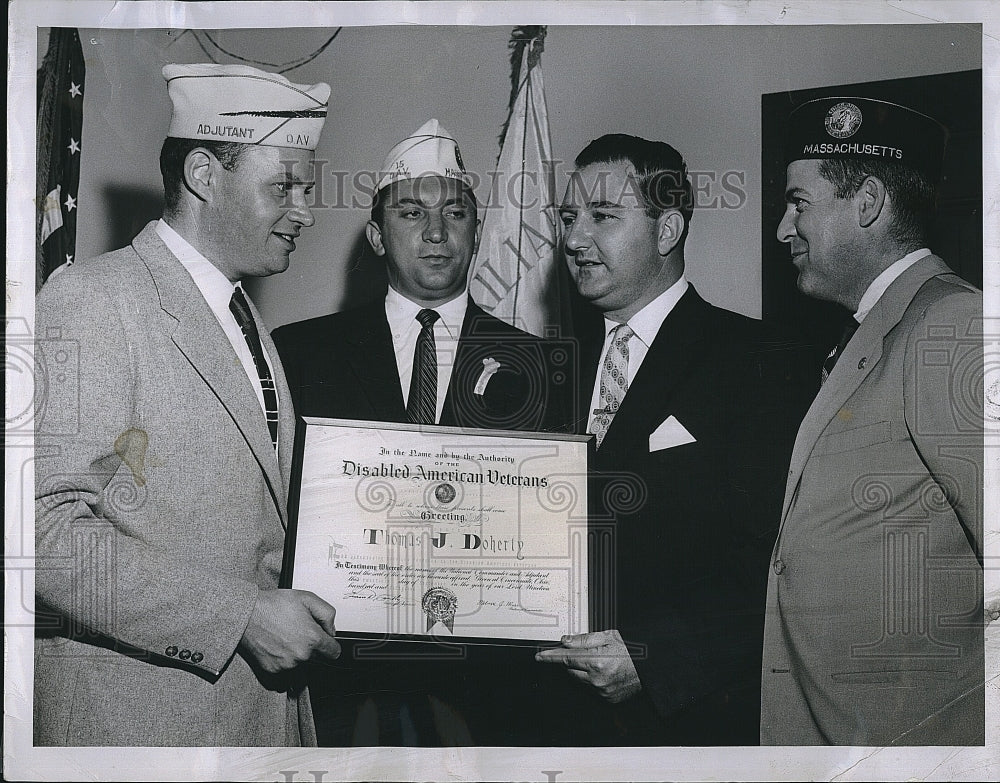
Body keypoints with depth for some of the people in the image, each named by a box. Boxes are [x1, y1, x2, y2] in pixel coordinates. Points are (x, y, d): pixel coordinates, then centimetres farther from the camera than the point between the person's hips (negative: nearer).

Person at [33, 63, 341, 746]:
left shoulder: (247, 321, 15)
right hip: (136, 709, -7)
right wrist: (240, 616, -21)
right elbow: (47, 525, -21)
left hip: (263, 695, 7)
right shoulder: (92, 300, -12)